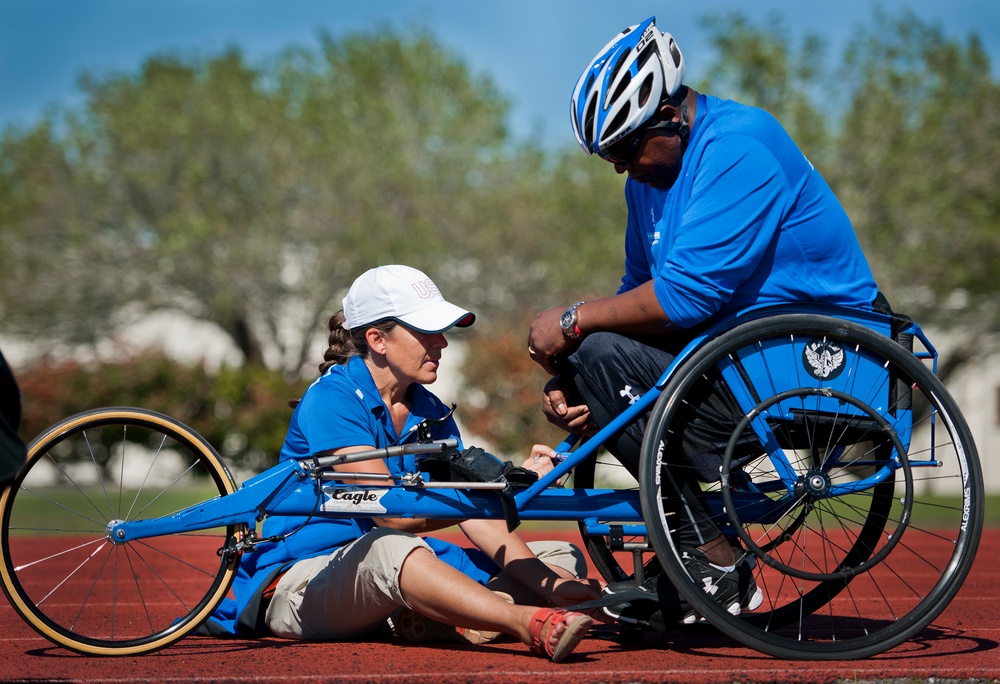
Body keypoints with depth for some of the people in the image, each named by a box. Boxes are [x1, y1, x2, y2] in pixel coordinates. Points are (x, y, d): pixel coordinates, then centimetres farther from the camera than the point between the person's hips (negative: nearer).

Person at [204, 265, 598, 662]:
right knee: (388, 546, -43)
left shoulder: (430, 413, 9)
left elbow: (477, 519, -1)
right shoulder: (332, 398, -13)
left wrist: (548, 585, -17)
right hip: (302, 582, -8)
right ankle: (533, 626, -55)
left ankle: (454, 620, -37)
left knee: (566, 559, -6)